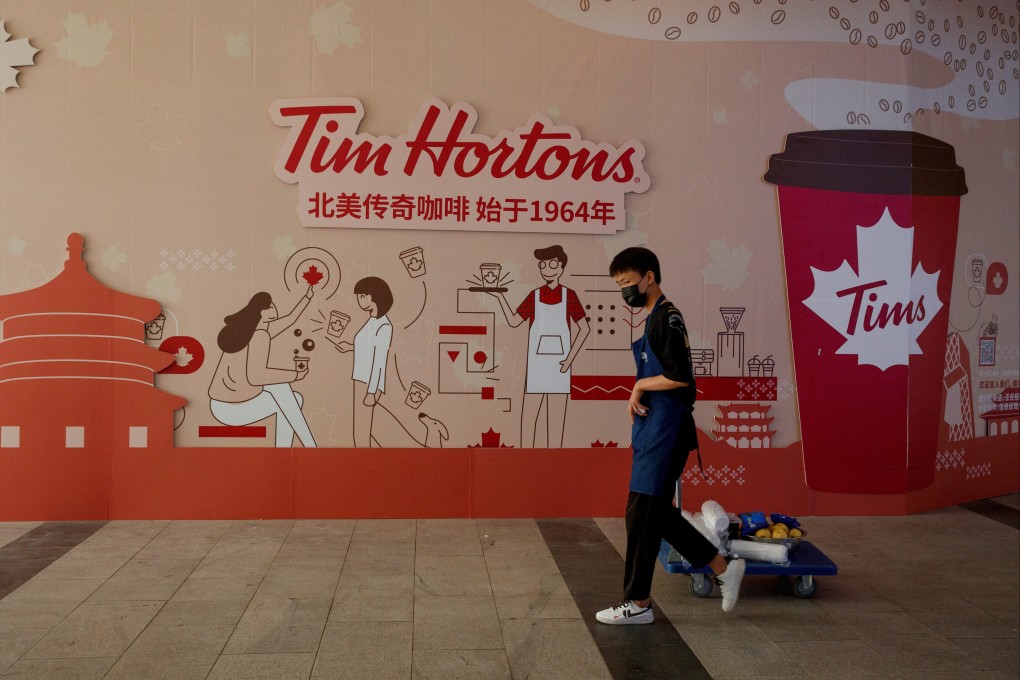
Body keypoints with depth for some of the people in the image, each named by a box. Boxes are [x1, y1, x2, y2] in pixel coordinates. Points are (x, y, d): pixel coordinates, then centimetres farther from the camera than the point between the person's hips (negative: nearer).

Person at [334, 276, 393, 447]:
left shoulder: (384, 325, -16)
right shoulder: (373, 322, 12)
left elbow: (380, 361, -19)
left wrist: (371, 392, -20)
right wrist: (351, 347, 24)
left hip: (369, 386, -10)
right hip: (362, 383, 10)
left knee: (362, 436, -7)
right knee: (360, 435, 11)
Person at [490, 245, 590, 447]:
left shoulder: (569, 296, 0)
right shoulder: (534, 296, 4)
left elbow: (584, 328, 0)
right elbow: (513, 321, 6)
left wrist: (570, 358, -8)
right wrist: (500, 296, -4)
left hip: (558, 365, -1)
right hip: (536, 365, 1)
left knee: (556, 415, 2)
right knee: (528, 414, 0)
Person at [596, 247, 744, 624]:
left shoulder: (667, 318, -13)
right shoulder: (655, 318, 17)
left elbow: (680, 377, -22)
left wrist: (639, 385, -9)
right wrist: (637, 396, 7)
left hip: (665, 432, -10)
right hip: (654, 430, 10)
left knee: (643, 513, -3)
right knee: (657, 512, 14)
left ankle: (638, 603, 7)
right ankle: (724, 568, 24)